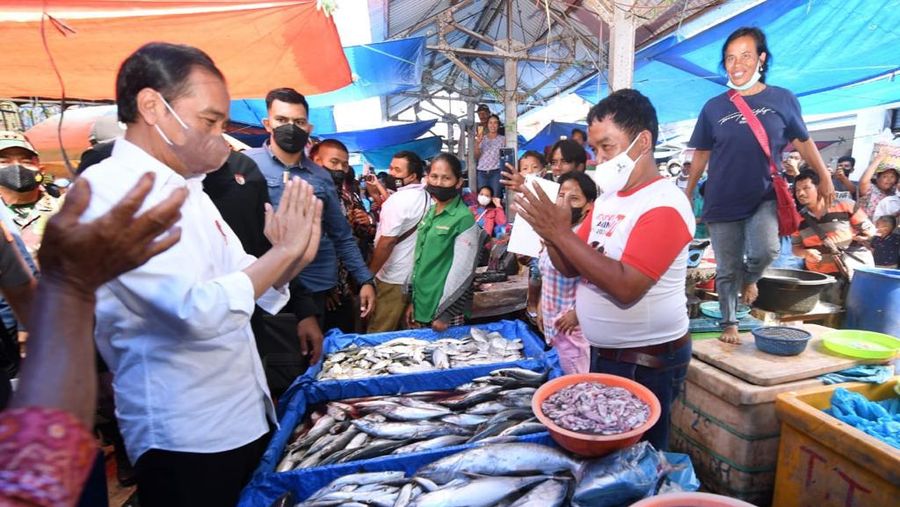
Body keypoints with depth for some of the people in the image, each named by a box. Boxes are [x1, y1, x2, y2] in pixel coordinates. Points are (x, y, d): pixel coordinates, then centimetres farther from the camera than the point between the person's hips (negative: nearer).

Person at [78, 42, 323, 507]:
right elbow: (197, 311, -29)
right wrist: (284, 251, -18)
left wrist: (293, 259, -10)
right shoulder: (107, 191, -17)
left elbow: (243, 285, 9)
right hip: (186, 440, -8)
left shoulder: (186, 187, 9)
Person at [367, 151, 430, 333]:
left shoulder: (398, 199, -18)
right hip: (417, 274, 9)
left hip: (394, 278, -9)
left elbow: (386, 243, -21)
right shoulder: (426, 197, 8)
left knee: (378, 334, 3)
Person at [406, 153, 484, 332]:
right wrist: (412, 301, 12)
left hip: (444, 309, -6)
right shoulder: (429, 212, 7)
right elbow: (419, 258, 11)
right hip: (421, 305, 6)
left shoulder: (464, 218, -14)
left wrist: (445, 312, -14)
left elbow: (462, 270, -16)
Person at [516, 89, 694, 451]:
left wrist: (560, 232, -28)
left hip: (647, 362, -8)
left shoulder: (664, 205, -19)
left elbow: (626, 286, -30)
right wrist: (549, 232, -14)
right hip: (603, 352, 8)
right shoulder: (607, 198, 6)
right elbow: (571, 268, 5)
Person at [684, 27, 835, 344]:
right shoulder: (714, 107, 0)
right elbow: (701, 154, 7)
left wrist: (825, 177, 13)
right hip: (721, 202, 0)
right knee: (727, 270, 5)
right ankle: (729, 324, 24)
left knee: (766, 249, -23)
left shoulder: (783, 99, 1)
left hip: (764, 198, 0)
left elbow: (803, 142, 12)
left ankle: (750, 278, 14)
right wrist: (688, 194, 8)